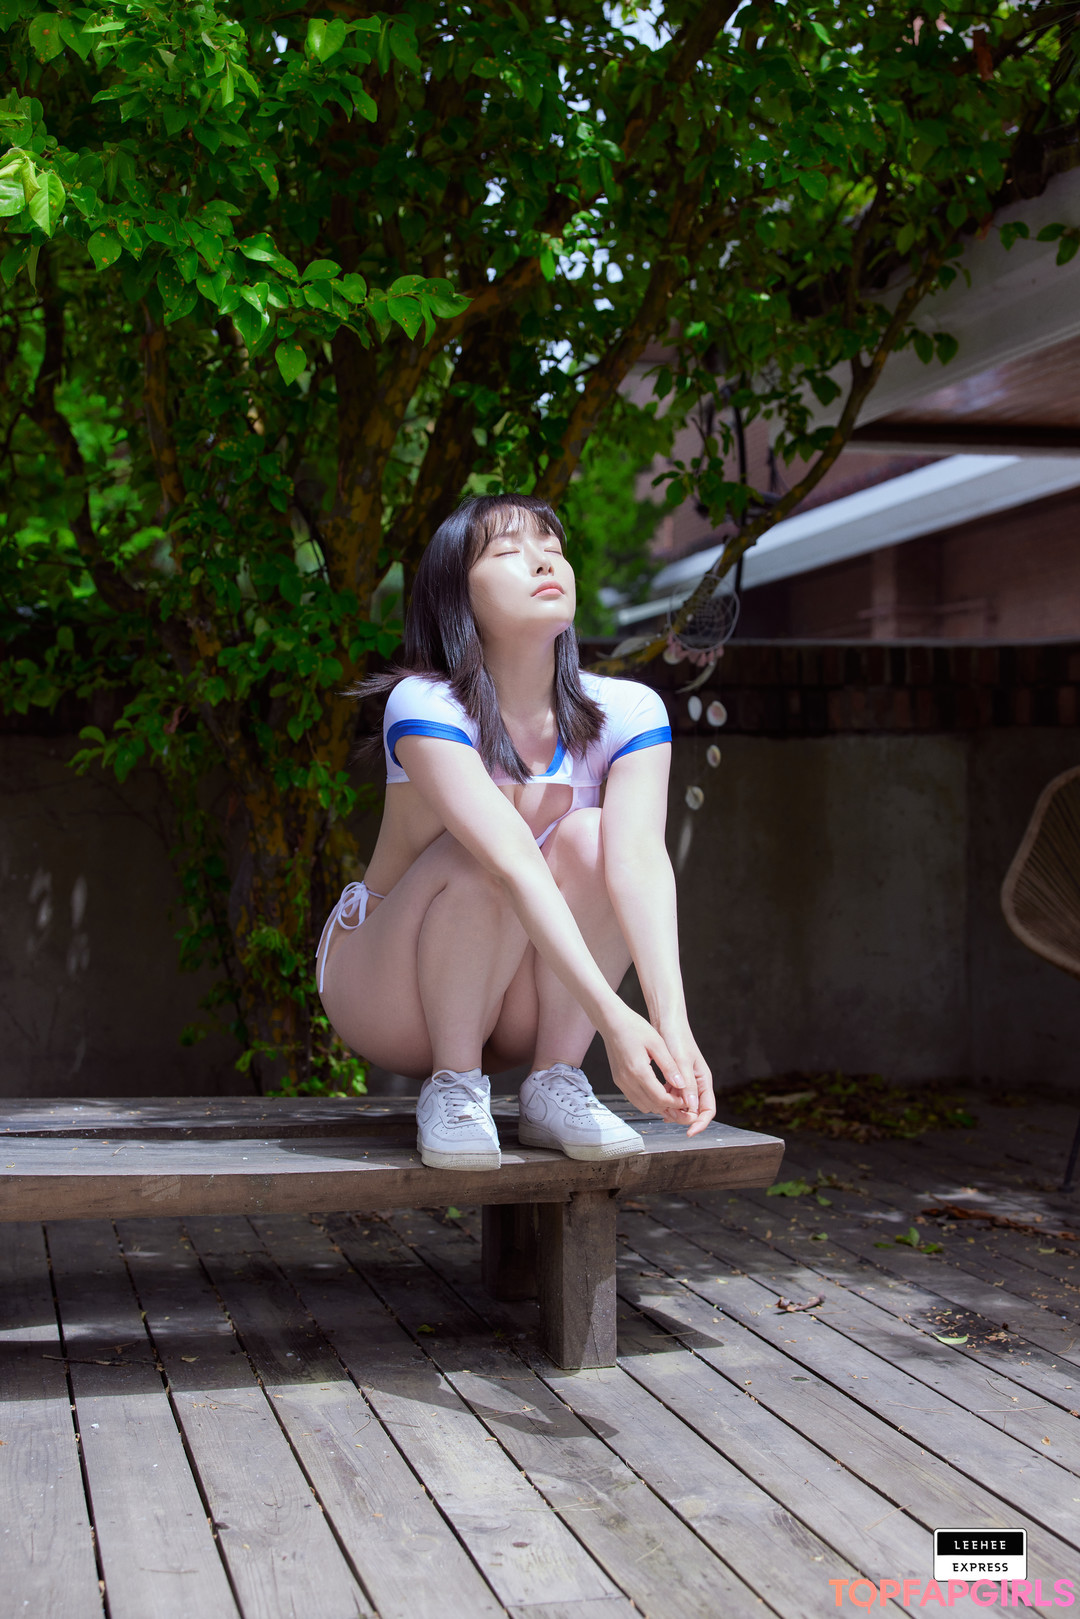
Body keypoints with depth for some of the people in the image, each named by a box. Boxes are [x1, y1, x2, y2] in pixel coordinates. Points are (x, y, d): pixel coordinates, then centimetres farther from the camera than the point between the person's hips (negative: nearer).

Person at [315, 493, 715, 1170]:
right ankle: (453, 1085, -18)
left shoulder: (626, 712, -12)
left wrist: (673, 1025, -43)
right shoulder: (424, 706, -24)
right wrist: (613, 1018, -47)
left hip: (520, 1007, 3)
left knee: (592, 837, -24)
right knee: (478, 857, -32)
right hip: (383, 989, -3)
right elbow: (511, 861, -37)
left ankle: (555, 1083, -18)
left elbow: (641, 858, -28)